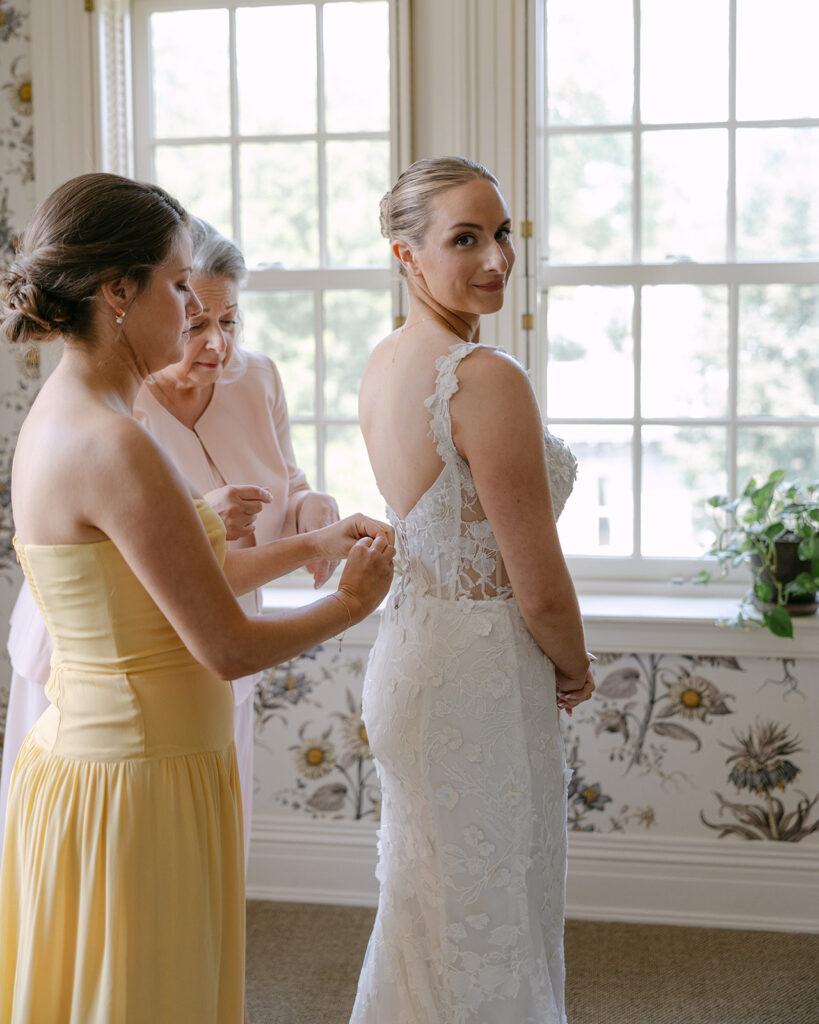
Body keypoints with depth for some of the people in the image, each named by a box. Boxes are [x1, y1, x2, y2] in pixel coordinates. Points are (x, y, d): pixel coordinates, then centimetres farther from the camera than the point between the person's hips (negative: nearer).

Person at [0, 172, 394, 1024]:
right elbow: (229, 648, -20)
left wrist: (310, 543, 16)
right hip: (138, 787, -9)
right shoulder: (111, 447, -24)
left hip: (81, 762, 9)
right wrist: (351, 604, -3)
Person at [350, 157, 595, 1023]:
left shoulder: (382, 364, 6)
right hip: (480, 676, -9)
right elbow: (540, 589, -19)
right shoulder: (487, 379, -21)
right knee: (491, 929, 7)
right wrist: (574, 669, 1)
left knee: (424, 913, 22)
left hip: (404, 651, 9)